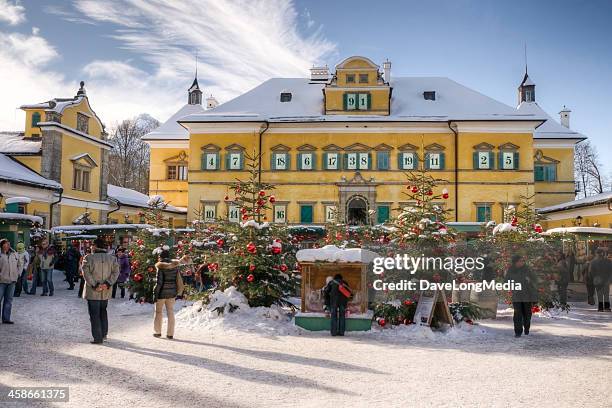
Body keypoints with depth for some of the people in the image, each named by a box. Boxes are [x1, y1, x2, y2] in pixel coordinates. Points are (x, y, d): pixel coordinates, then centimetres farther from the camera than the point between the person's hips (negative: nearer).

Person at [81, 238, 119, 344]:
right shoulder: (112, 258, 4)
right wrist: (108, 283, -11)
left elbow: (86, 273, -16)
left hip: (92, 292, -4)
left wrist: (94, 285, -17)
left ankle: (98, 338, 2)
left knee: (94, 315, 3)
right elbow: (116, 272, -4)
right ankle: (104, 333, 27)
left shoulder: (88, 258, -8)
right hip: (106, 292, 4)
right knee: (103, 312, 22)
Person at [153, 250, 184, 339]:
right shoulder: (175, 266, 2)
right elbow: (179, 280, 3)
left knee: (158, 312, 11)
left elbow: (159, 281, -19)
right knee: (170, 313, 8)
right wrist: (177, 293, 8)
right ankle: (170, 334, 9)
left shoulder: (160, 265, -10)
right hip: (172, 292, 4)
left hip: (162, 292, -4)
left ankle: (157, 332, 19)